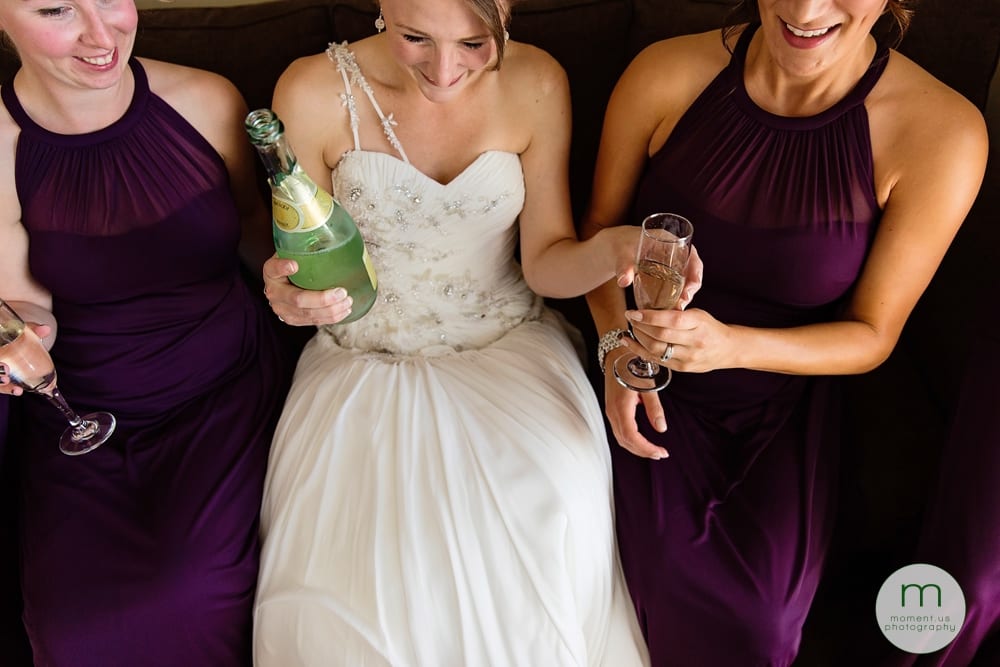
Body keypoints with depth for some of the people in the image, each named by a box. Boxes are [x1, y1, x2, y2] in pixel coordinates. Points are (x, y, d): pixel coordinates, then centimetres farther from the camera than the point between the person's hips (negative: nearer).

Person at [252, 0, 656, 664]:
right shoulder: (313, 92, -11)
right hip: (364, 361, 0)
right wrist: (291, 291, -25)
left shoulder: (537, 84, -8)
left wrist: (610, 251, -25)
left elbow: (545, 262, -2)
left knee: (556, 527, -24)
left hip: (509, 349, 1)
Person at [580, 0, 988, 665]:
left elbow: (871, 335, -9)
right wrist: (618, 344, -15)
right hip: (657, 387, 1)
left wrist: (732, 346, -27)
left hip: (785, 397, 0)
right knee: (682, 599, -21)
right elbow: (602, 227, 3)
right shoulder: (664, 75, -13)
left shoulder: (942, 133, -17)